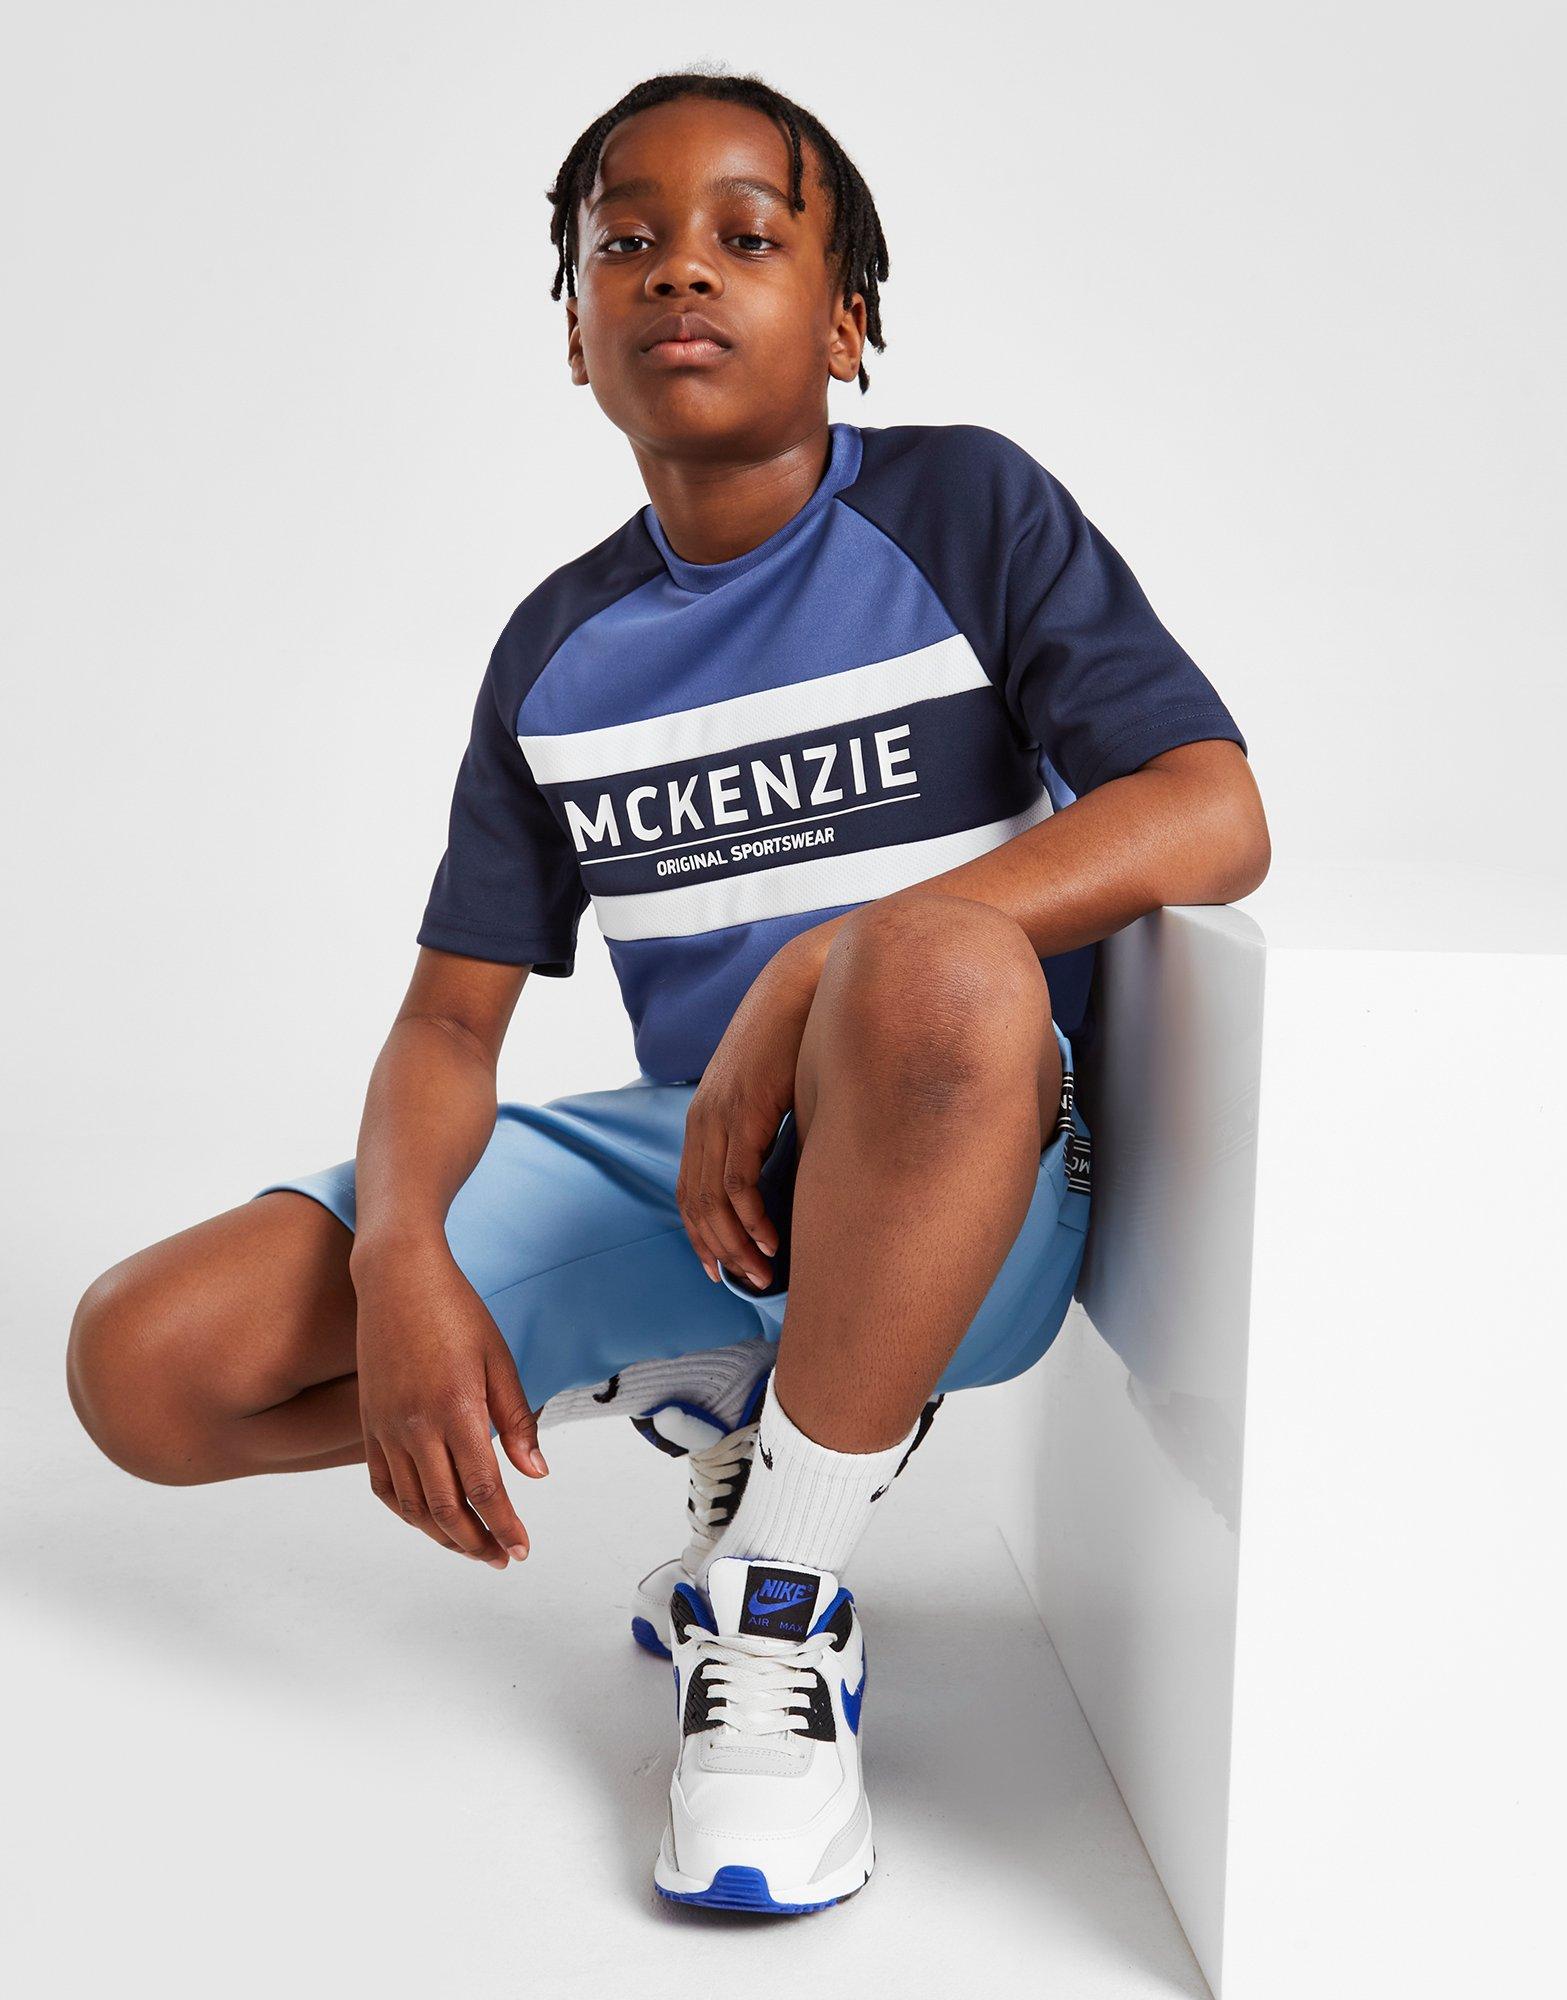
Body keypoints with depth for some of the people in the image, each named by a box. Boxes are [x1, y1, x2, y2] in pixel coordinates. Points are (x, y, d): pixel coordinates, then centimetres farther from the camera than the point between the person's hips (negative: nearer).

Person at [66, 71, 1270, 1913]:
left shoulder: (963, 509, -4)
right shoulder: (557, 652, 8)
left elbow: (1218, 818, -17)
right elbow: (452, 1015, 5)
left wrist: (813, 974, -26)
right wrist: (401, 1259, -18)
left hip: (956, 1186, -4)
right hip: (677, 1164, 5)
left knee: (937, 972, -41)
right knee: (143, 1363, -10)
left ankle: (779, 1604, -18)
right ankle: (712, 1401, 8)